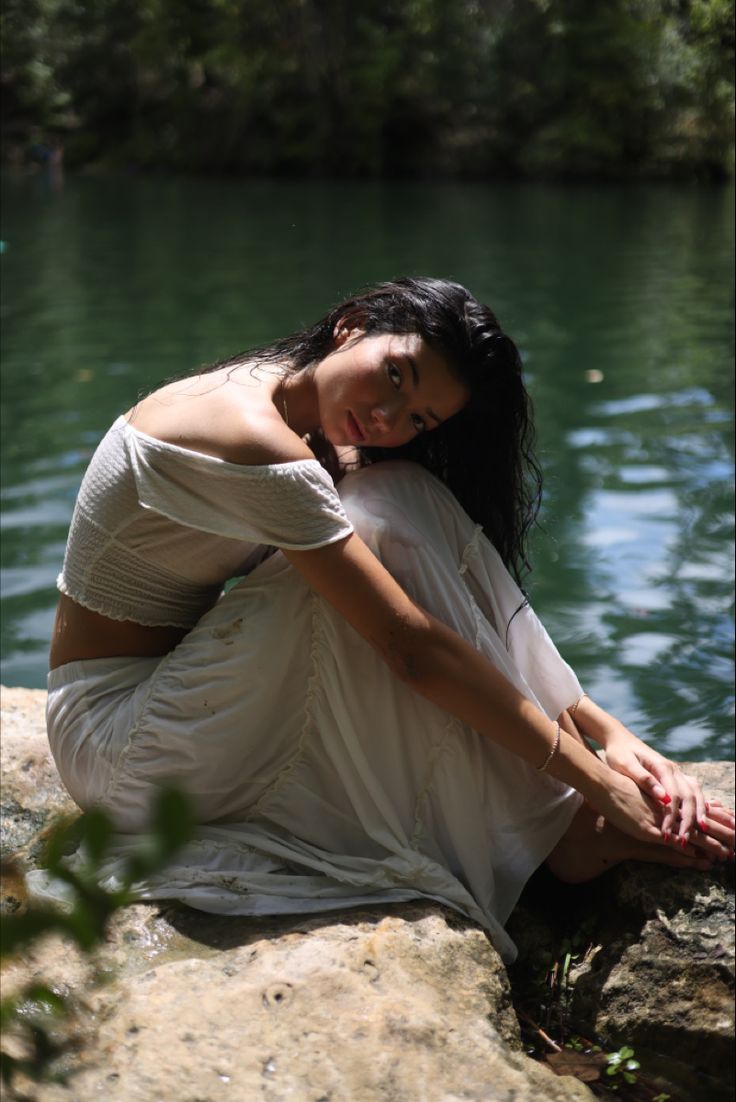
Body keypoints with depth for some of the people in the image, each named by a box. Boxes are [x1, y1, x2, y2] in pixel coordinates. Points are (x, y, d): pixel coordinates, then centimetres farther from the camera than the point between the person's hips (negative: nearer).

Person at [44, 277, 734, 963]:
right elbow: (411, 645, -26)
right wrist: (595, 779, -21)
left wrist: (604, 726, -3)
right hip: (118, 745, -9)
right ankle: (566, 832, -14)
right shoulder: (253, 438, -25)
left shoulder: (313, 436, 4)